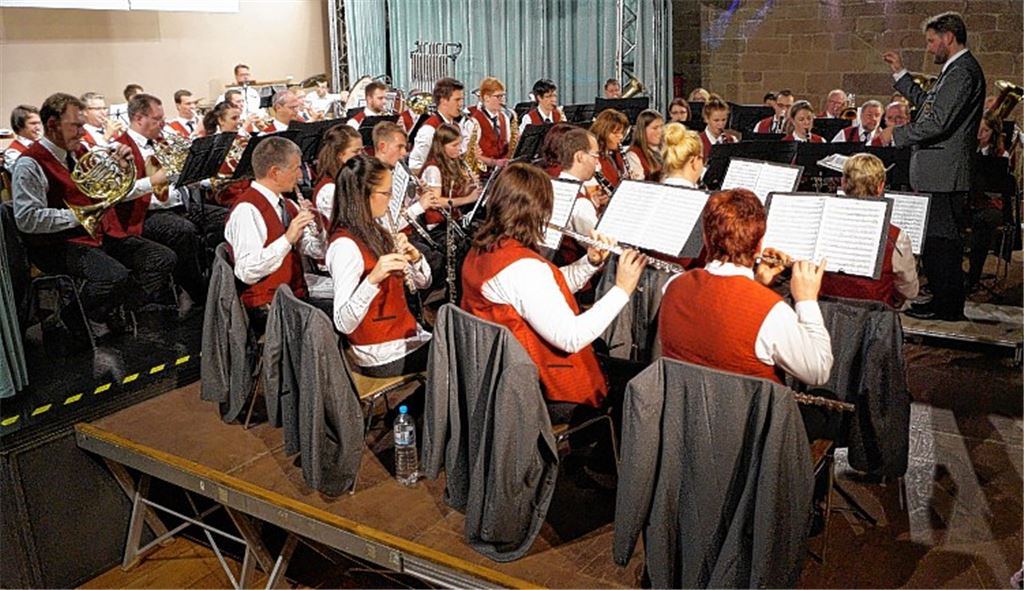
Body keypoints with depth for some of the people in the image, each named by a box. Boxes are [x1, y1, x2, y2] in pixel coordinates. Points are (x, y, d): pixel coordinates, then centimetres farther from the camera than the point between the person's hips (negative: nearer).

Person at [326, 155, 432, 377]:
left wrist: (415, 257, -8)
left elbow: (422, 282, 12)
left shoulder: (375, 231, 7)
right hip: (384, 357, -8)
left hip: (407, 336, 8)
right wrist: (373, 278, -37)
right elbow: (343, 323, -25)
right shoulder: (345, 246, -19)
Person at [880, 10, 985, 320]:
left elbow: (938, 122, -23)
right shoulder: (957, 69, 18)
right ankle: (945, 301, 23)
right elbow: (926, 104, 25)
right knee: (935, 238, 15)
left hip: (943, 174, -11)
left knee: (940, 239, -5)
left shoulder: (962, 71, -15)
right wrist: (900, 73, 25)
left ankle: (947, 305, 3)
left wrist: (896, 134, -12)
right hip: (939, 172, 11)